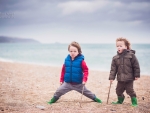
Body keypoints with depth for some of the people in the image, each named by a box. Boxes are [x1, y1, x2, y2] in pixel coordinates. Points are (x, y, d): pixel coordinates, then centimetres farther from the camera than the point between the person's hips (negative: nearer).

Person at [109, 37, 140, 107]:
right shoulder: (115, 58, 1)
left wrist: (137, 75, -6)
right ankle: (120, 100, 36)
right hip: (120, 79, 4)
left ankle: (134, 102, 15)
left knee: (130, 91, -1)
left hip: (129, 78, -4)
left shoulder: (131, 55, -10)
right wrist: (111, 77, -4)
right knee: (119, 90, 14)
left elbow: (136, 66, -6)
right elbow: (113, 69, 2)